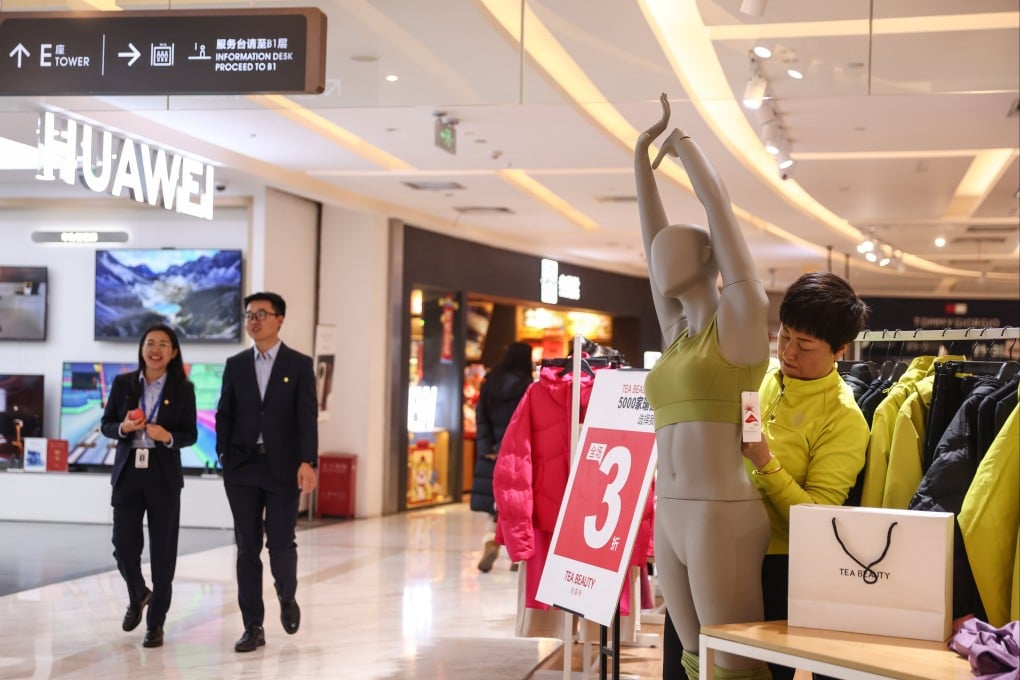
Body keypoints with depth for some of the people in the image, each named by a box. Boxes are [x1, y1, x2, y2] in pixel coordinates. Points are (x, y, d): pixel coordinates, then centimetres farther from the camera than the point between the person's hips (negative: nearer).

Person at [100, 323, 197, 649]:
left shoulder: (183, 389, 0)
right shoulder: (123, 383, 3)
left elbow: (191, 435, 1)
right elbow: (106, 425, 8)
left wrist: (168, 437, -19)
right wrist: (123, 428, -14)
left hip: (164, 478, -1)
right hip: (127, 474, 1)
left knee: (163, 551, 1)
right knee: (123, 546, 0)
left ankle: (156, 623, 13)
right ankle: (137, 596, 32)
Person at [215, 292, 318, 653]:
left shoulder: (299, 364, 0)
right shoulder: (235, 365, 9)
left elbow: (307, 416, -7)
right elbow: (224, 415, 10)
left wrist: (307, 462, -18)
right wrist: (224, 457, -1)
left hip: (283, 467, -2)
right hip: (242, 467, 3)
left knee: (281, 544, -1)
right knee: (248, 548, 2)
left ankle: (287, 598, 30)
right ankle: (253, 627, 8)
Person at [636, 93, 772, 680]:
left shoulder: (742, 317, -2)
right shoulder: (676, 331, 16)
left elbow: (719, 204, -3)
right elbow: (653, 234, 18)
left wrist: (683, 143, 8)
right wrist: (643, 155, 19)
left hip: (723, 515, -8)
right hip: (669, 517, 8)